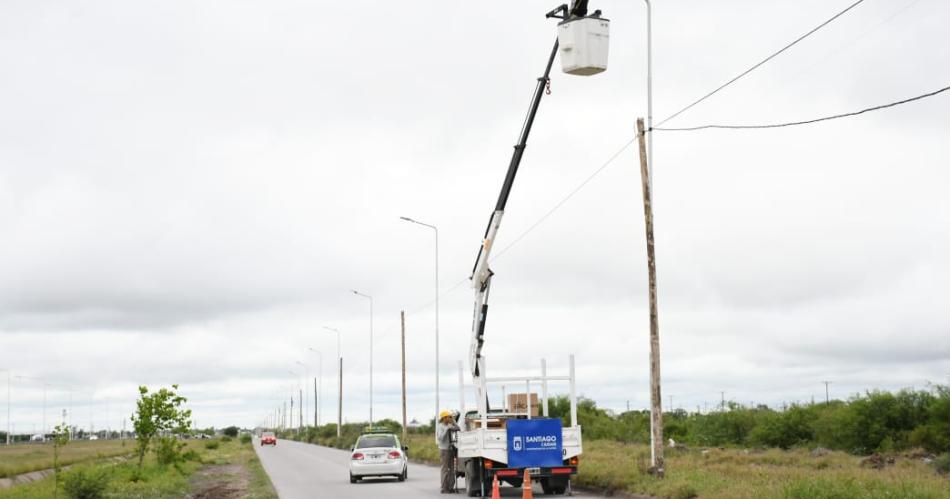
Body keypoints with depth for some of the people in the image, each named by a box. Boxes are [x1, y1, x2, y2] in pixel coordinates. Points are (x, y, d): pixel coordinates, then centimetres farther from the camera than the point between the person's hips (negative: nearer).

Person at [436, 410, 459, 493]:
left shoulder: (449, 425, 9)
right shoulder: (440, 426, -12)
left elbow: (457, 429, 11)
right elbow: (441, 437, -21)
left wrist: (453, 422, -1)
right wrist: (447, 429, -21)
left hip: (451, 449, 7)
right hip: (444, 449, -7)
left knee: (452, 469, 6)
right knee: (445, 470, -7)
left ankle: (451, 487, 10)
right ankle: (444, 489, -3)